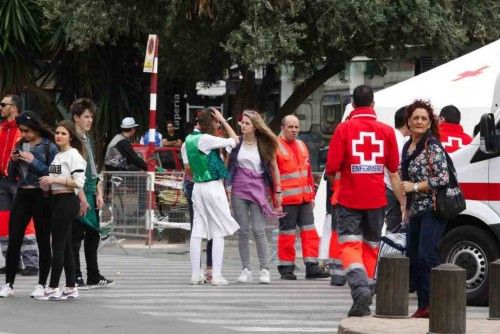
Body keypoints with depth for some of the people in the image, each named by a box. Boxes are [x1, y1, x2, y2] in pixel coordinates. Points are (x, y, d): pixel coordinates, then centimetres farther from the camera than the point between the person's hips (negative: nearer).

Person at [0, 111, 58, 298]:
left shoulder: (49, 147, -6)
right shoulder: (20, 145, 10)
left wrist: (33, 161, -18)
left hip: (41, 196, -5)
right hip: (22, 195, 5)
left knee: (43, 241, 2)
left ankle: (42, 285, 9)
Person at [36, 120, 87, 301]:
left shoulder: (73, 155, -10)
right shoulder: (57, 156, 17)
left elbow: (79, 182, -18)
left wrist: (54, 179, -19)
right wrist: (47, 183, 7)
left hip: (67, 201, -9)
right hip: (56, 200, 9)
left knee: (58, 245, -8)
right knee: (65, 245, 10)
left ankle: (53, 288, -7)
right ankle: (71, 288, 14)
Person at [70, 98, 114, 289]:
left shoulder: (88, 139, 17)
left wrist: (99, 194, 13)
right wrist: (82, 198, -19)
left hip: (91, 194, 9)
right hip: (79, 196, -9)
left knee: (93, 235, 12)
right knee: (76, 236, -4)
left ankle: (94, 277, 18)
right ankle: (76, 277, 0)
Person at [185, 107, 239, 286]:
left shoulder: (190, 139, 8)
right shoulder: (207, 139, -16)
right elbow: (235, 140, -10)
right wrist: (223, 121, -3)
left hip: (197, 187, 7)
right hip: (213, 187, -7)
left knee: (197, 232, 6)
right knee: (218, 233, -1)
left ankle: (195, 275, 6)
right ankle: (216, 276, -5)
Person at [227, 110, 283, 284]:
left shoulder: (264, 145, 2)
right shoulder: (236, 143, 5)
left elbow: (273, 168, 7)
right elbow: (227, 165, 13)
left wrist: (277, 191, 4)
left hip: (257, 190, -2)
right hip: (238, 191, 2)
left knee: (259, 230, -9)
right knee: (242, 231, 3)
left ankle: (264, 269, -4)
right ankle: (246, 269, 8)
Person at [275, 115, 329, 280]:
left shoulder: (301, 146, 18)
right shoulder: (276, 147, -6)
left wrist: (312, 195, 22)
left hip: (305, 198, 7)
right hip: (286, 199, -7)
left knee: (309, 231, 2)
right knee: (287, 232, -2)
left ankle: (311, 266, 3)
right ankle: (286, 268, 7)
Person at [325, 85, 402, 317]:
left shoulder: (344, 129, -6)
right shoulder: (386, 131, 2)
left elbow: (332, 169, -8)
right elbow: (394, 172, 5)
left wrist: (333, 178, 14)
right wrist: (403, 202, 13)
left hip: (349, 199, -3)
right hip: (376, 199, 3)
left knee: (350, 244, -1)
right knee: (371, 247, 13)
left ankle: (360, 287, -26)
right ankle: (364, 303, 15)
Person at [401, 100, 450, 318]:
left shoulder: (432, 146, -10)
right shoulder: (408, 147, 15)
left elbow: (443, 178, -16)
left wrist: (414, 187, -13)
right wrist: (406, 207, 21)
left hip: (433, 208, -9)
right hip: (416, 210, 9)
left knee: (427, 256, -18)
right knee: (412, 258, 9)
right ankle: (424, 306, 14)